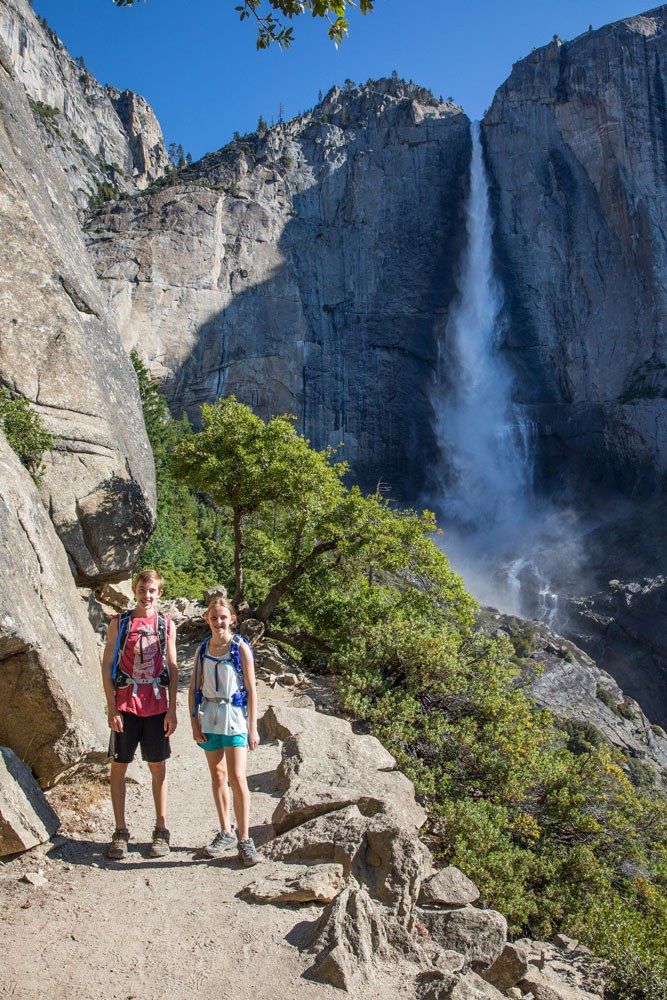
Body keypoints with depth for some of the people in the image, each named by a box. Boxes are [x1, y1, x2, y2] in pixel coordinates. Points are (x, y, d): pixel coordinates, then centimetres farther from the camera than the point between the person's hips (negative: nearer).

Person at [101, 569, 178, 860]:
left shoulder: (166, 625, 4)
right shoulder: (119, 623, 1)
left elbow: (172, 669, 6)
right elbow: (107, 665, 0)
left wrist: (172, 710, 1)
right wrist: (111, 708, -6)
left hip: (156, 705, 1)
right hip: (126, 704, -1)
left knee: (158, 767, 7)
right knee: (119, 766, 4)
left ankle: (161, 830, 18)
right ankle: (120, 832, 17)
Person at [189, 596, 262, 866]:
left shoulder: (240, 647, -7)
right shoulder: (202, 649, 4)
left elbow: (251, 689, -6)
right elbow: (195, 688, 9)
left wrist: (253, 728, -7)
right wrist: (194, 721, 1)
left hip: (234, 716, -4)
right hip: (209, 717, 4)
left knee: (237, 777, -9)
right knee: (217, 775, 13)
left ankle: (244, 839, 1)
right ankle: (225, 833, 26)